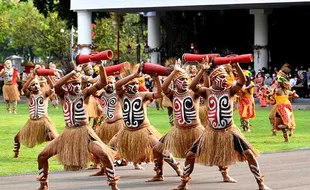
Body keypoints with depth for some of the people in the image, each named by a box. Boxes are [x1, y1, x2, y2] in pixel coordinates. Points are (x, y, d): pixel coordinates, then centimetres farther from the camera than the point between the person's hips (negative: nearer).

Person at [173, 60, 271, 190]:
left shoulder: (230, 91, -3)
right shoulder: (207, 92, -3)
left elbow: (242, 81, -20)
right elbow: (193, 87, -22)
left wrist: (236, 67, -35)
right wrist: (203, 71, -31)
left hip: (229, 131, -1)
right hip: (211, 132, 1)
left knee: (249, 154, -13)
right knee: (190, 155, -2)